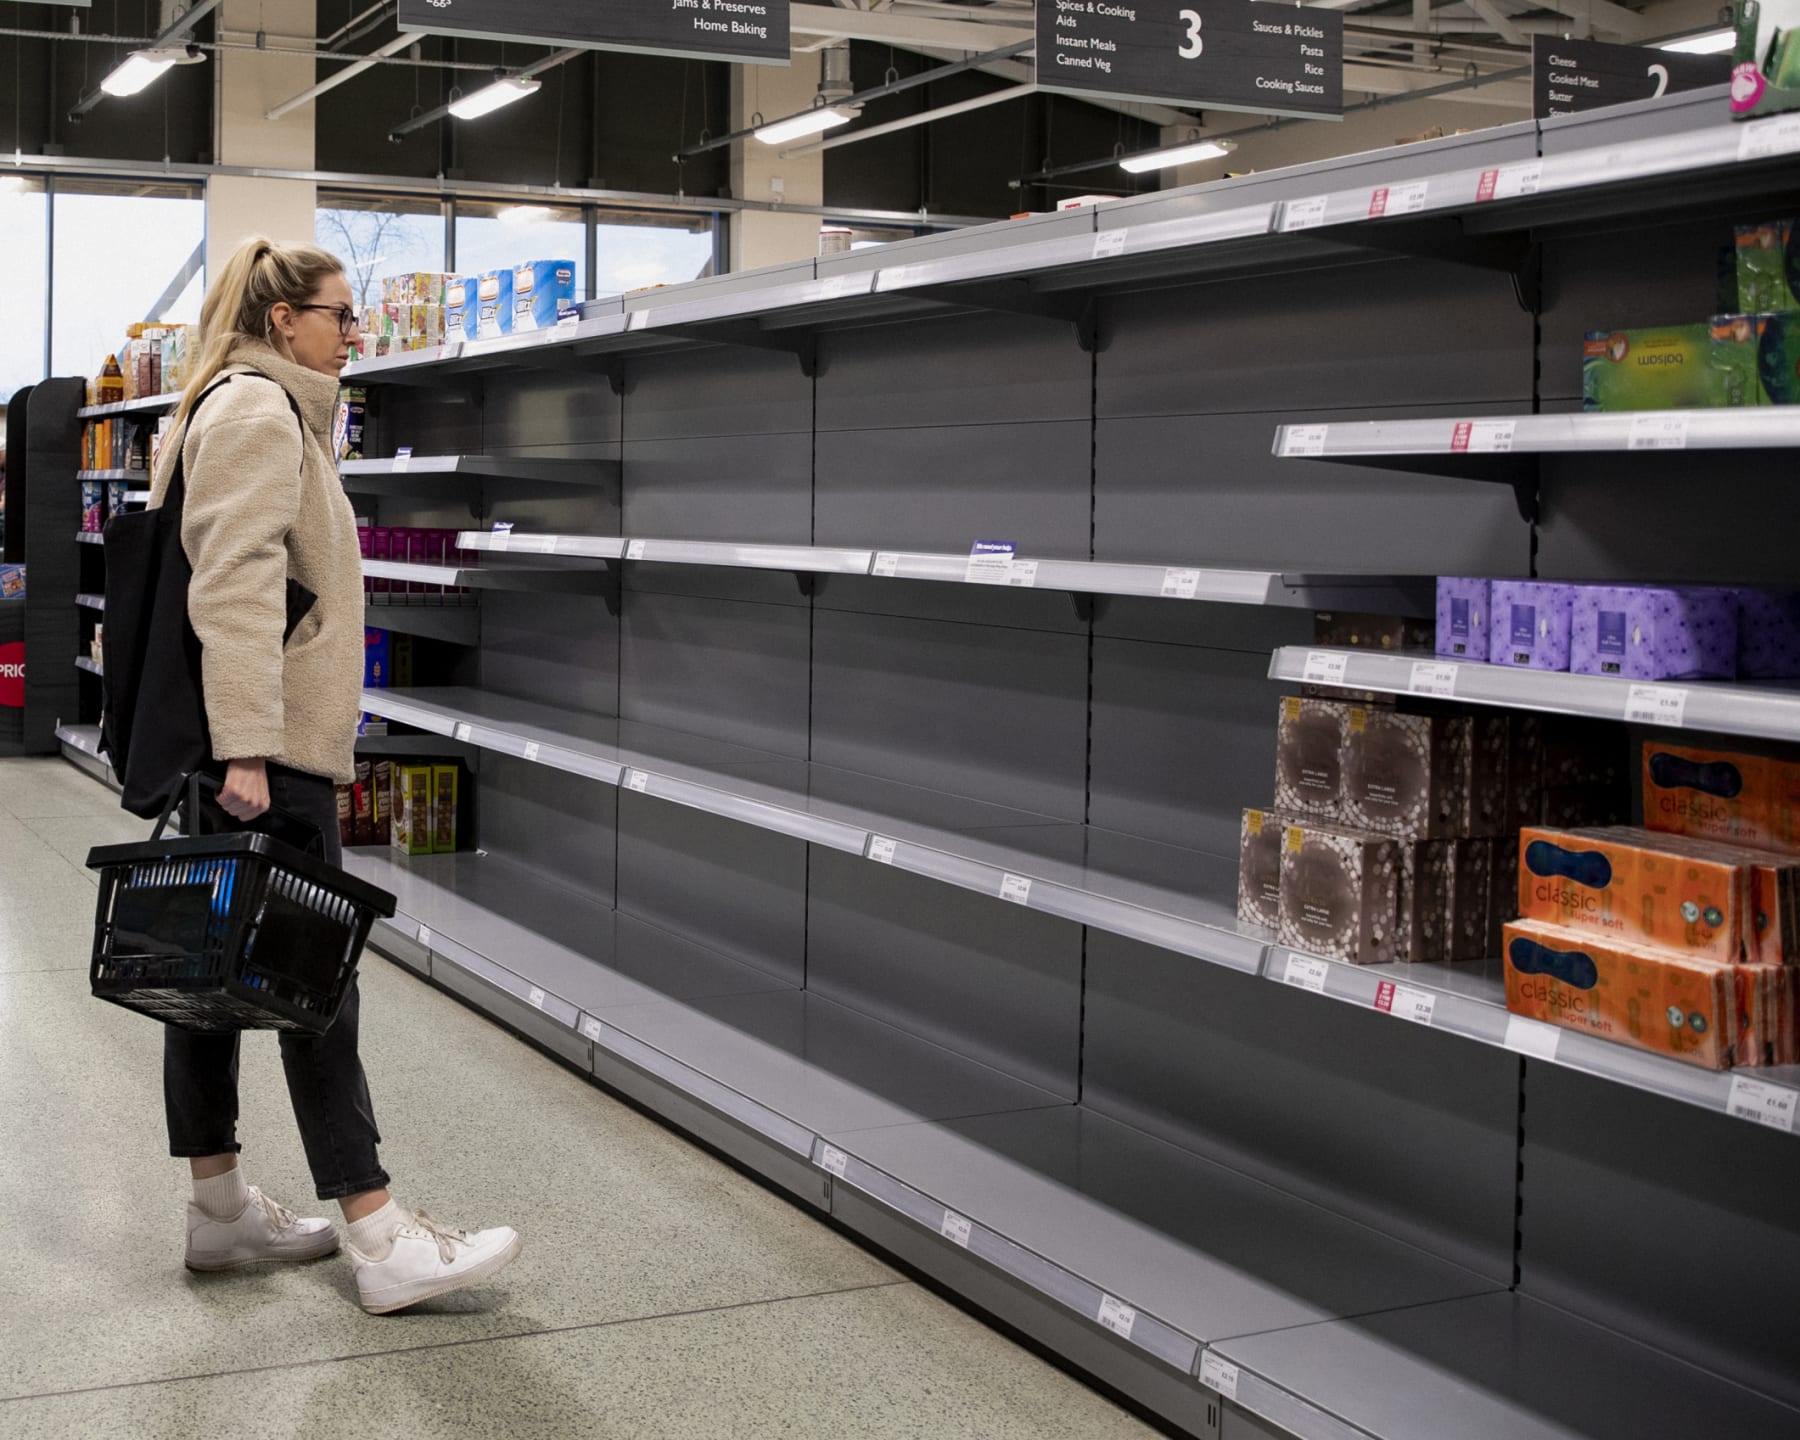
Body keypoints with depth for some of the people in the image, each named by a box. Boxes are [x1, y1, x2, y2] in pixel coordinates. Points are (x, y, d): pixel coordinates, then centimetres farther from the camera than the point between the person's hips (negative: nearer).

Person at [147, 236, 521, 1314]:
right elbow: (237, 587, -22)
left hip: (243, 743, 11)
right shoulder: (258, 413, -11)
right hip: (263, 744, -11)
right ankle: (383, 1241, -4)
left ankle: (222, 1208, 20)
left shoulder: (268, 411, 22)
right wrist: (248, 749, -28)